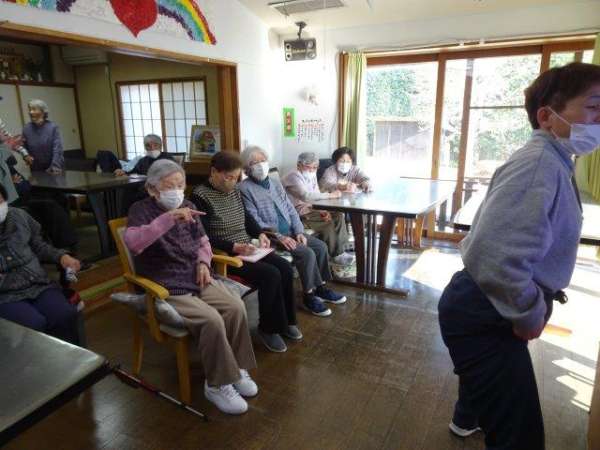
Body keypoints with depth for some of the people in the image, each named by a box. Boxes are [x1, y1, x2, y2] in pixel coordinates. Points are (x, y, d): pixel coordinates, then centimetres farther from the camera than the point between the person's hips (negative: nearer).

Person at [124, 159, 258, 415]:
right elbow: (131, 242, -29)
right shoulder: (141, 210, -7)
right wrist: (168, 218, -38)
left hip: (196, 278, 6)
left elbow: (202, 241, 22)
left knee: (236, 307, -16)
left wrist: (203, 262, 1)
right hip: (166, 288, -6)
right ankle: (217, 384, -7)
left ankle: (237, 368, 3)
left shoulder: (187, 207, 11)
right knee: (211, 319, -27)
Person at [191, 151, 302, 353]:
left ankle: (286, 321, 7)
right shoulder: (200, 197, -14)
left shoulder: (234, 191, 10)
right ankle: (269, 328, -4)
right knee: (271, 274, -24)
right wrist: (235, 247, -27)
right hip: (225, 255, -8)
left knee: (286, 268, -11)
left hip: (248, 249, 8)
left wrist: (260, 234, 1)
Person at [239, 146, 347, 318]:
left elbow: (291, 210, 11)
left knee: (321, 246, -7)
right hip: (270, 236, -7)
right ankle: (309, 296, -6)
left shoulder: (275, 183, 13)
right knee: (307, 253, -23)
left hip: (290, 231, 7)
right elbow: (255, 222, -15)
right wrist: (278, 236, -21)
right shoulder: (245, 188, -9)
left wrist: (299, 231, -3)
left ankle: (320, 287, 10)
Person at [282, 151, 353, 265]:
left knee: (338, 215, -4)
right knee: (328, 223, -21)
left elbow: (316, 196, 10)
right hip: (300, 214, -9)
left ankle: (340, 250, 0)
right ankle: (336, 255, -5)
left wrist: (323, 210, -10)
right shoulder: (294, 177, -19)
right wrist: (330, 195, -32)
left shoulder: (312, 175, 10)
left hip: (312, 208, 9)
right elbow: (306, 196, -34)